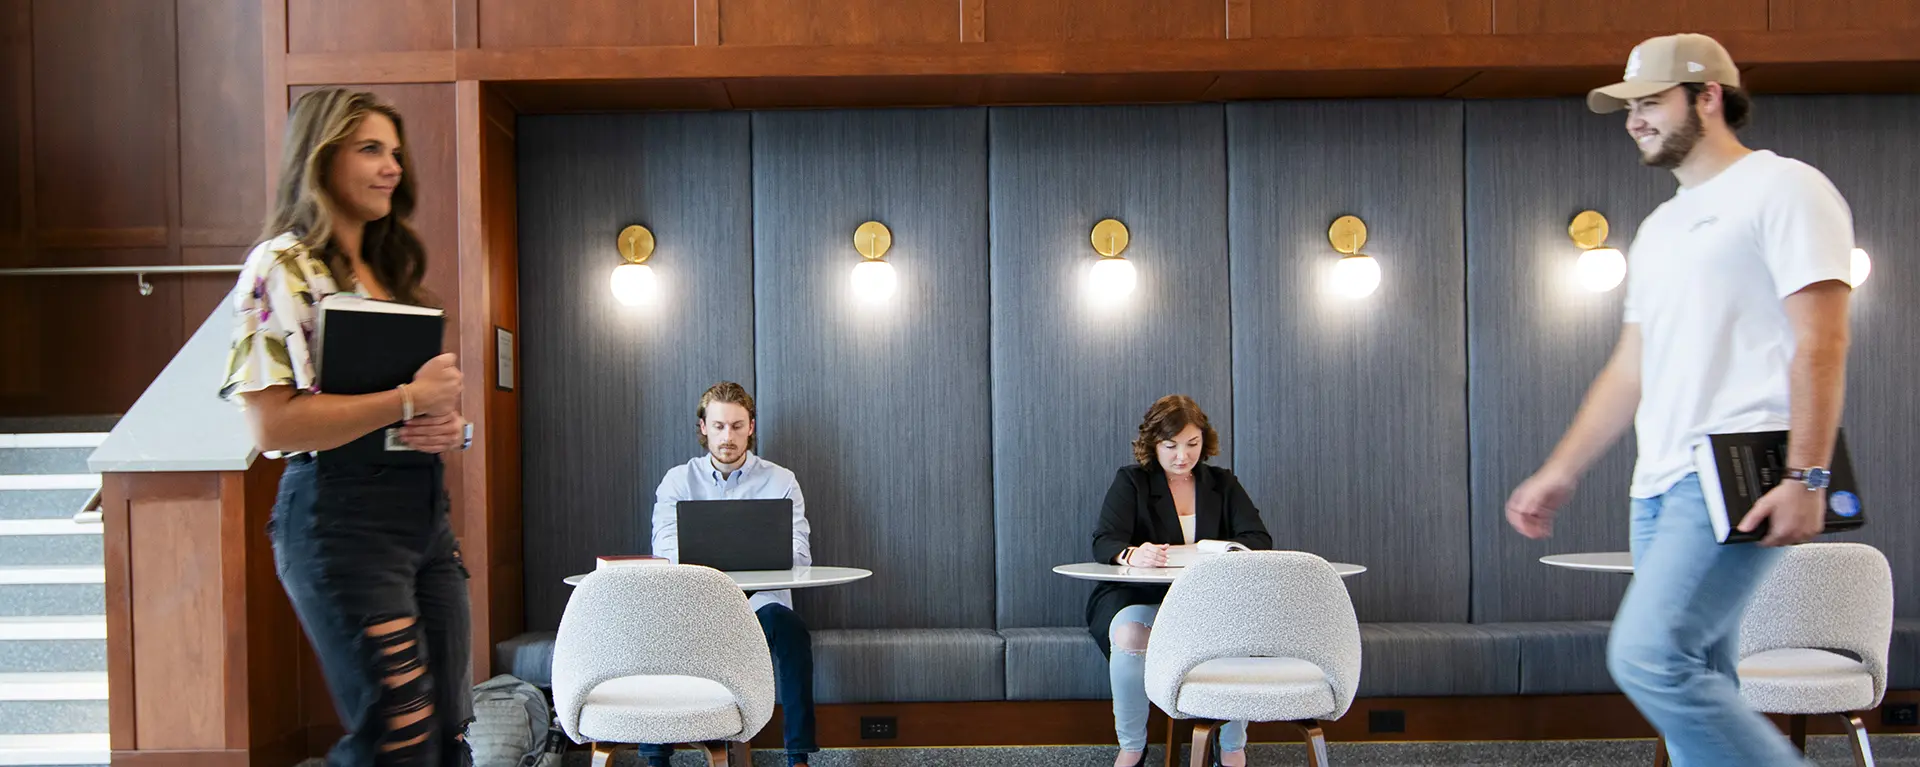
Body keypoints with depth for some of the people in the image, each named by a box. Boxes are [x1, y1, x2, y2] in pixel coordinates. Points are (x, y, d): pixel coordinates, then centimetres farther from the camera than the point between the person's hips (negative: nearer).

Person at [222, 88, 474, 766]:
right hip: (342, 513, -8)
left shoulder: (394, 270, 18)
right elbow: (272, 425, -16)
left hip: (424, 507, 8)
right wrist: (408, 401, -17)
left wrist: (449, 426, 1)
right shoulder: (282, 267, -7)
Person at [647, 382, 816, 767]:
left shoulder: (780, 481, 9)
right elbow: (664, 551, -2)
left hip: (760, 599, -1)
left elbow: (798, 553, -3)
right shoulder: (678, 480, 12)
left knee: (788, 625, -34)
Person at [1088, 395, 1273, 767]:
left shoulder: (1223, 484, 13)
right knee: (1129, 635, -37)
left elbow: (1259, 540, 2)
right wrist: (1130, 555, -36)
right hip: (1140, 597, -1)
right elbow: (1104, 542, -10)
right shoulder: (1130, 481, 5)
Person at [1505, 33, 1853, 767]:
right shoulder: (1659, 228, 23)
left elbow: (1820, 343, -11)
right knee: (1697, 682, 7)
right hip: (1660, 484, 9)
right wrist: (1560, 472, 18)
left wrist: (1806, 476, -19)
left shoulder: (1782, 189, -2)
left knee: (1649, 656, -19)